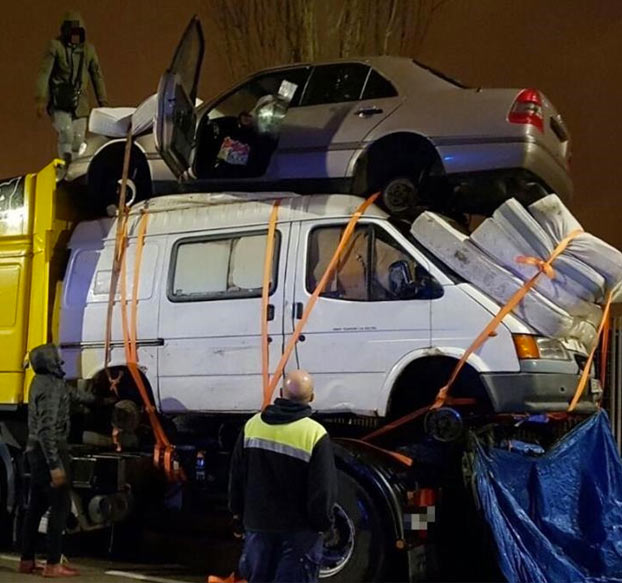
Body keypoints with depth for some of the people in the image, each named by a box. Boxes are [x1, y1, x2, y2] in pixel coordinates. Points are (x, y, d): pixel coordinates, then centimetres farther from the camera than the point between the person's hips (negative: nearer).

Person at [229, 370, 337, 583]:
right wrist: (323, 523, 2)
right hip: (299, 530, -4)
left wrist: (238, 514, 17)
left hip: (258, 524, 4)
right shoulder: (315, 434, -18)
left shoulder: (252, 425, -3)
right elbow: (323, 489, -14)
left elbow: (236, 477, 5)